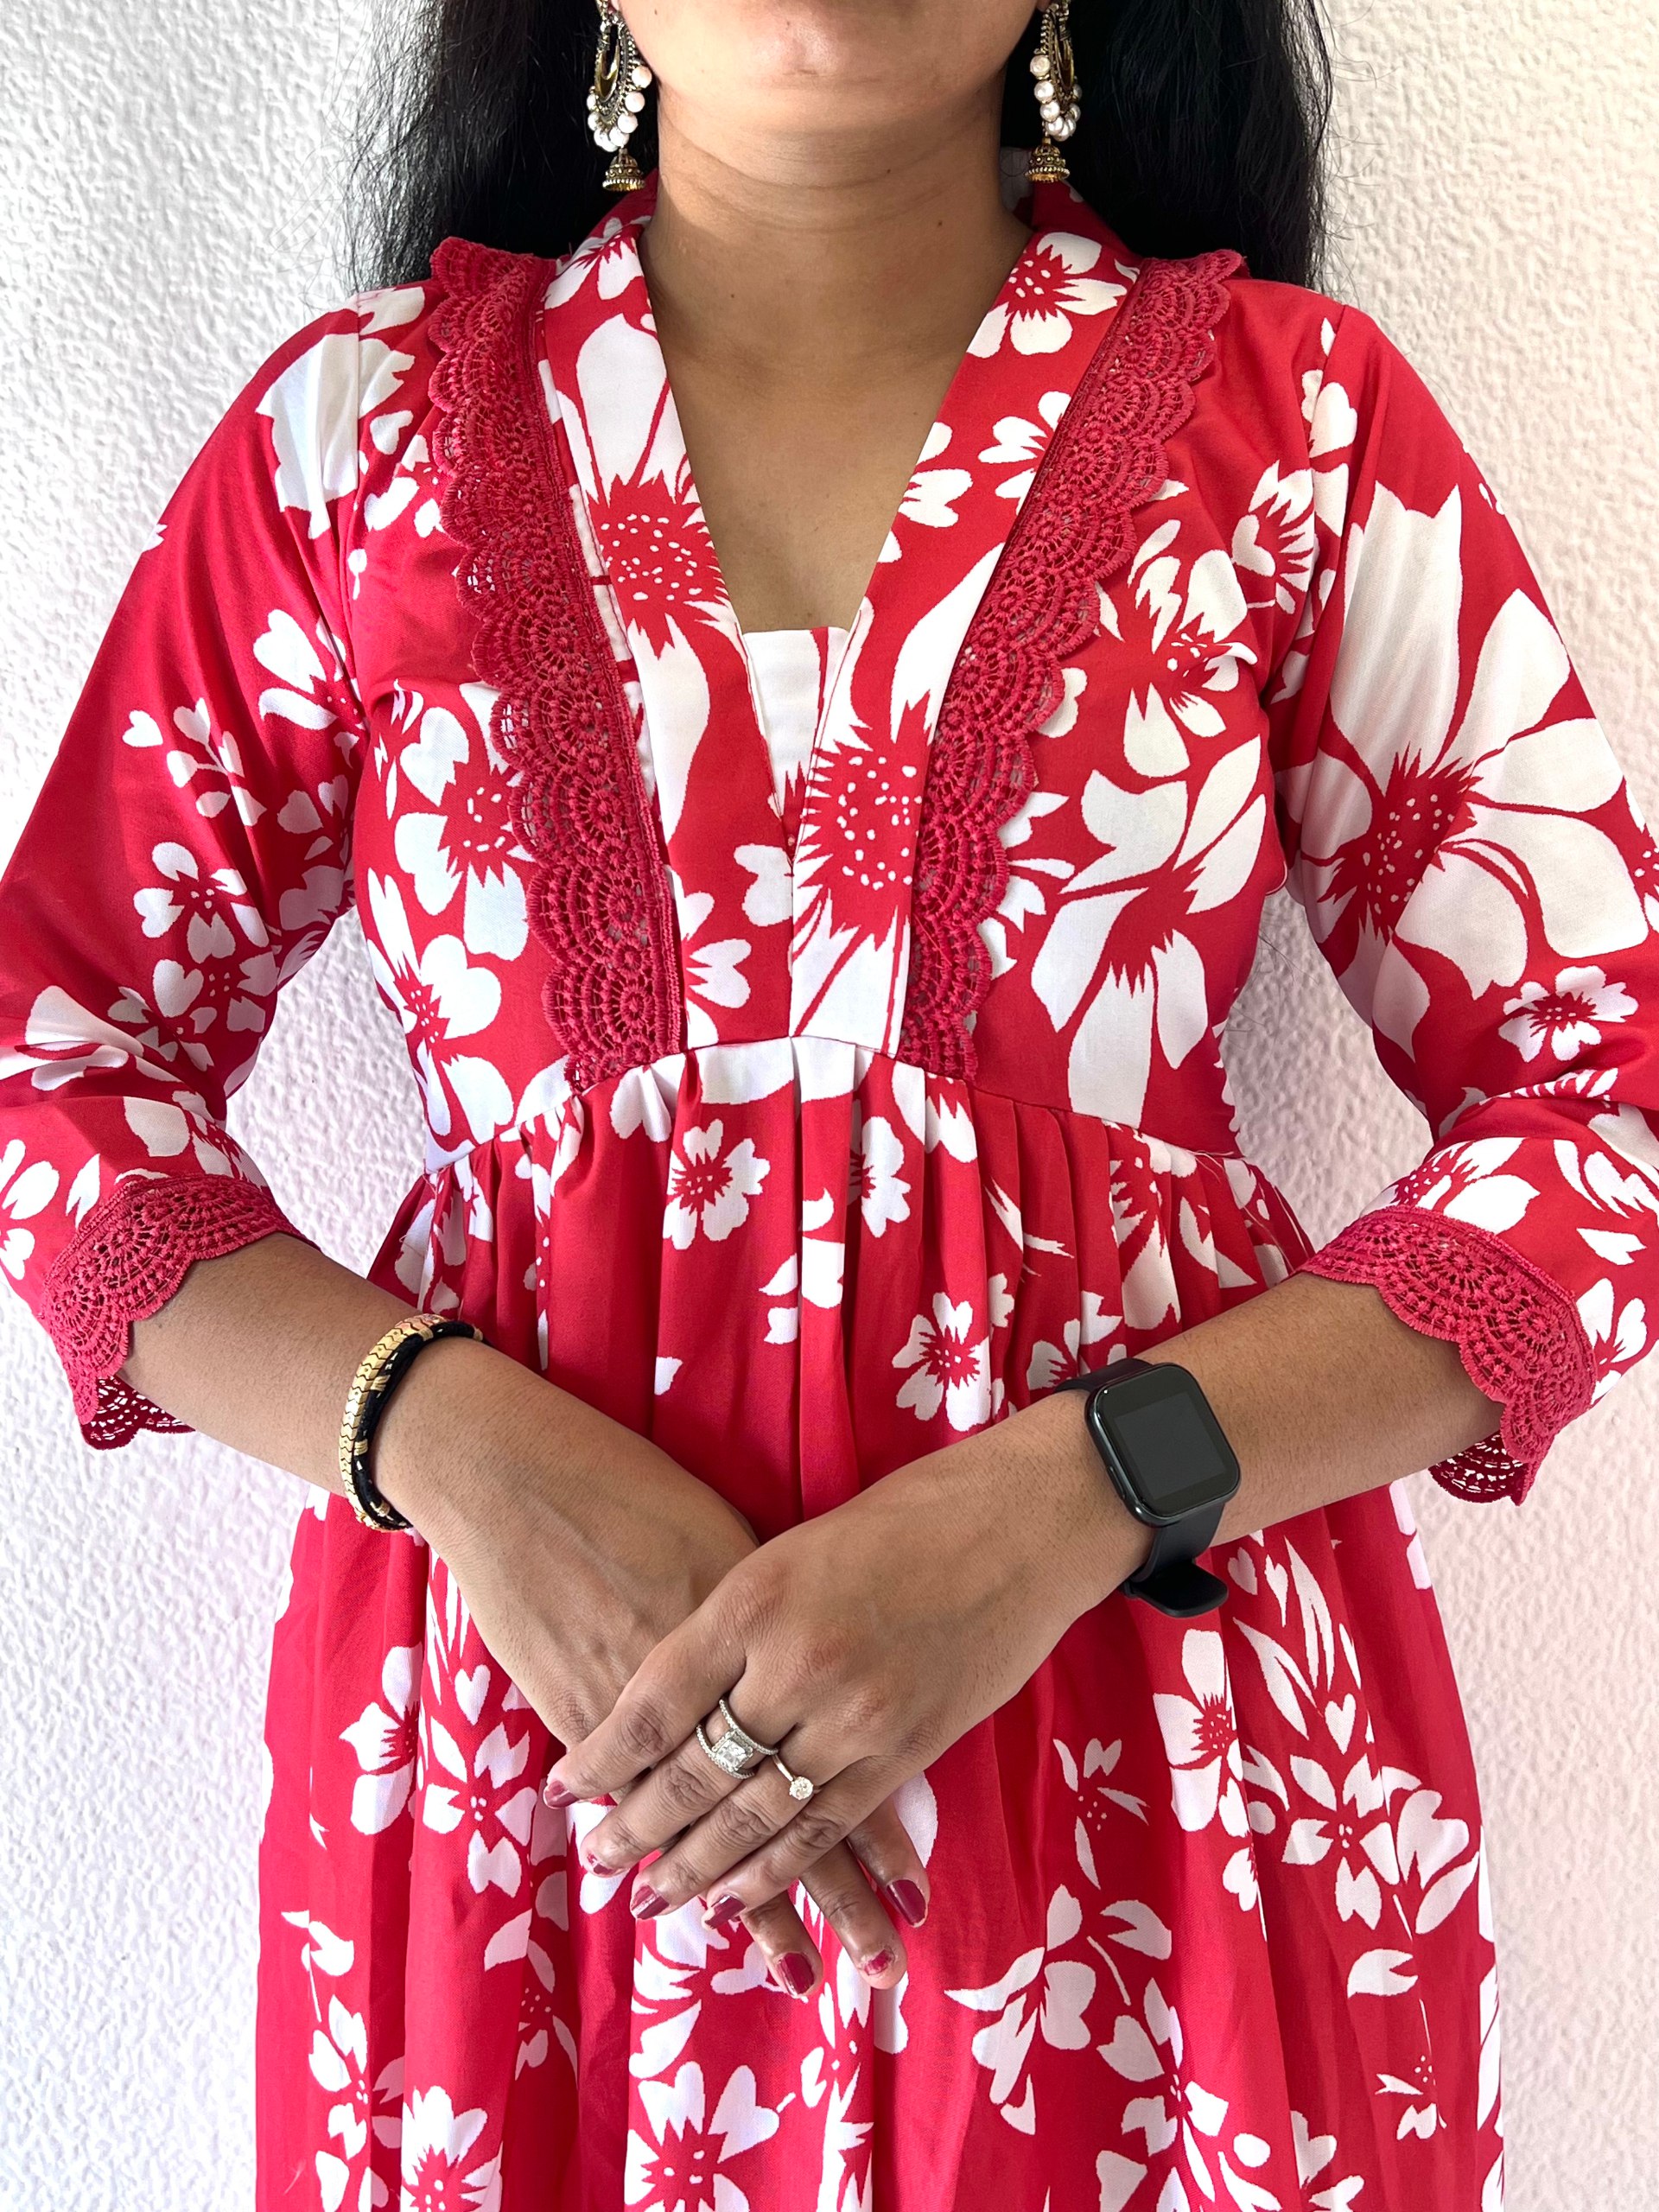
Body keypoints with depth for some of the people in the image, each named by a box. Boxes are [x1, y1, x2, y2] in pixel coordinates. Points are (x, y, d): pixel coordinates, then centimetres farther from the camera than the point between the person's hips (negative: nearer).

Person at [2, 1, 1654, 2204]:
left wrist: (1067, 1500, -17)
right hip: (515, 1730, 1)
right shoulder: (362, 424, 2)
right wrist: (461, 1448, -14)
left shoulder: (1295, 416, -2)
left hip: (1163, 1700, 0)